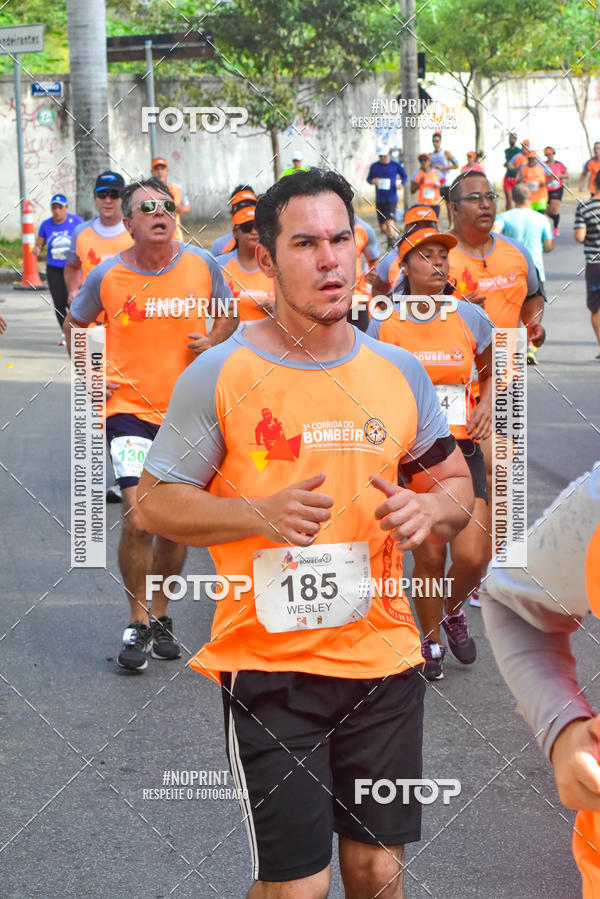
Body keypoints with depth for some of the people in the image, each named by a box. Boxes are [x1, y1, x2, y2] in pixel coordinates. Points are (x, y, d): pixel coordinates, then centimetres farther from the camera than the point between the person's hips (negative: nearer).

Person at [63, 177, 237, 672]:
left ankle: (160, 614, 30)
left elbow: (229, 313, 14)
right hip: (131, 408, -2)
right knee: (138, 520, -15)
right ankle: (138, 622, 2)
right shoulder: (108, 275, -6)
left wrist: (213, 340, -6)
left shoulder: (202, 265, -3)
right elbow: (75, 324, 12)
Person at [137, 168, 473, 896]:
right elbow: (154, 502, -4)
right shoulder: (218, 374, -7)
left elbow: (456, 482, 16)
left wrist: (429, 509, -7)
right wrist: (260, 513, -20)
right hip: (268, 665, -4)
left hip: (384, 657, 4)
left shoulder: (399, 371, 6)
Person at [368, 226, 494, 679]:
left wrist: (486, 404, 2)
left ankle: (453, 610, 26)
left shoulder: (470, 317, 2)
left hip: (461, 450, 1)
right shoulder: (383, 323, -2)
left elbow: (492, 370, 19)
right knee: (429, 555, -1)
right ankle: (431, 640, 25)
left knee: (472, 556, -9)